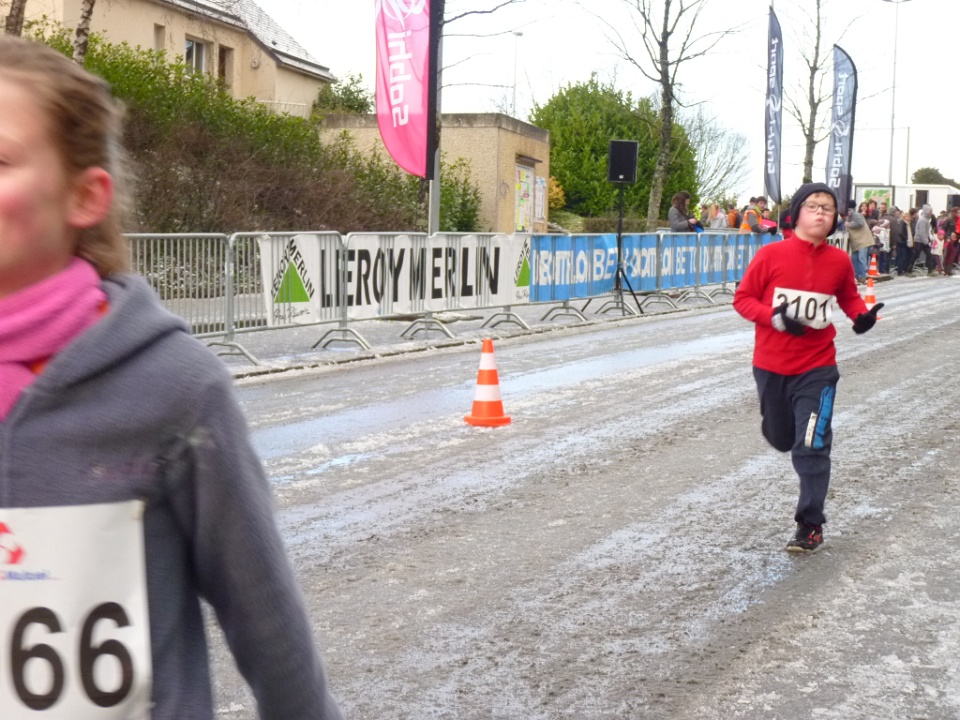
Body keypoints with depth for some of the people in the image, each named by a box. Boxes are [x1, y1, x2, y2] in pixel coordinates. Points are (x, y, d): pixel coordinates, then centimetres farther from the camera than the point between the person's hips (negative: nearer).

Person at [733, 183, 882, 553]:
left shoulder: (839, 261, -4)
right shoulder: (771, 254, -10)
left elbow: (849, 298, 14)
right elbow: (743, 298, -6)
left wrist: (862, 315, -7)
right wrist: (773, 317, -23)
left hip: (817, 368, 0)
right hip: (771, 366, 0)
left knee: (811, 447, -8)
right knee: (781, 439, 18)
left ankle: (810, 525, 4)